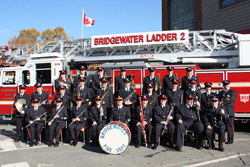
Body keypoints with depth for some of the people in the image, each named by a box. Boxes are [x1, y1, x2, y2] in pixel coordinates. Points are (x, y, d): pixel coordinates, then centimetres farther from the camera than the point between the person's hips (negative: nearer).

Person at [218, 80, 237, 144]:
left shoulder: (233, 92, 5)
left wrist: (223, 103, -16)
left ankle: (230, 140, 3)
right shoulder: (220, 93, 22)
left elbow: (231, 100, -11)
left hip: (229, 112, -5)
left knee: (230, 126, -4)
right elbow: (218, 100, 16)